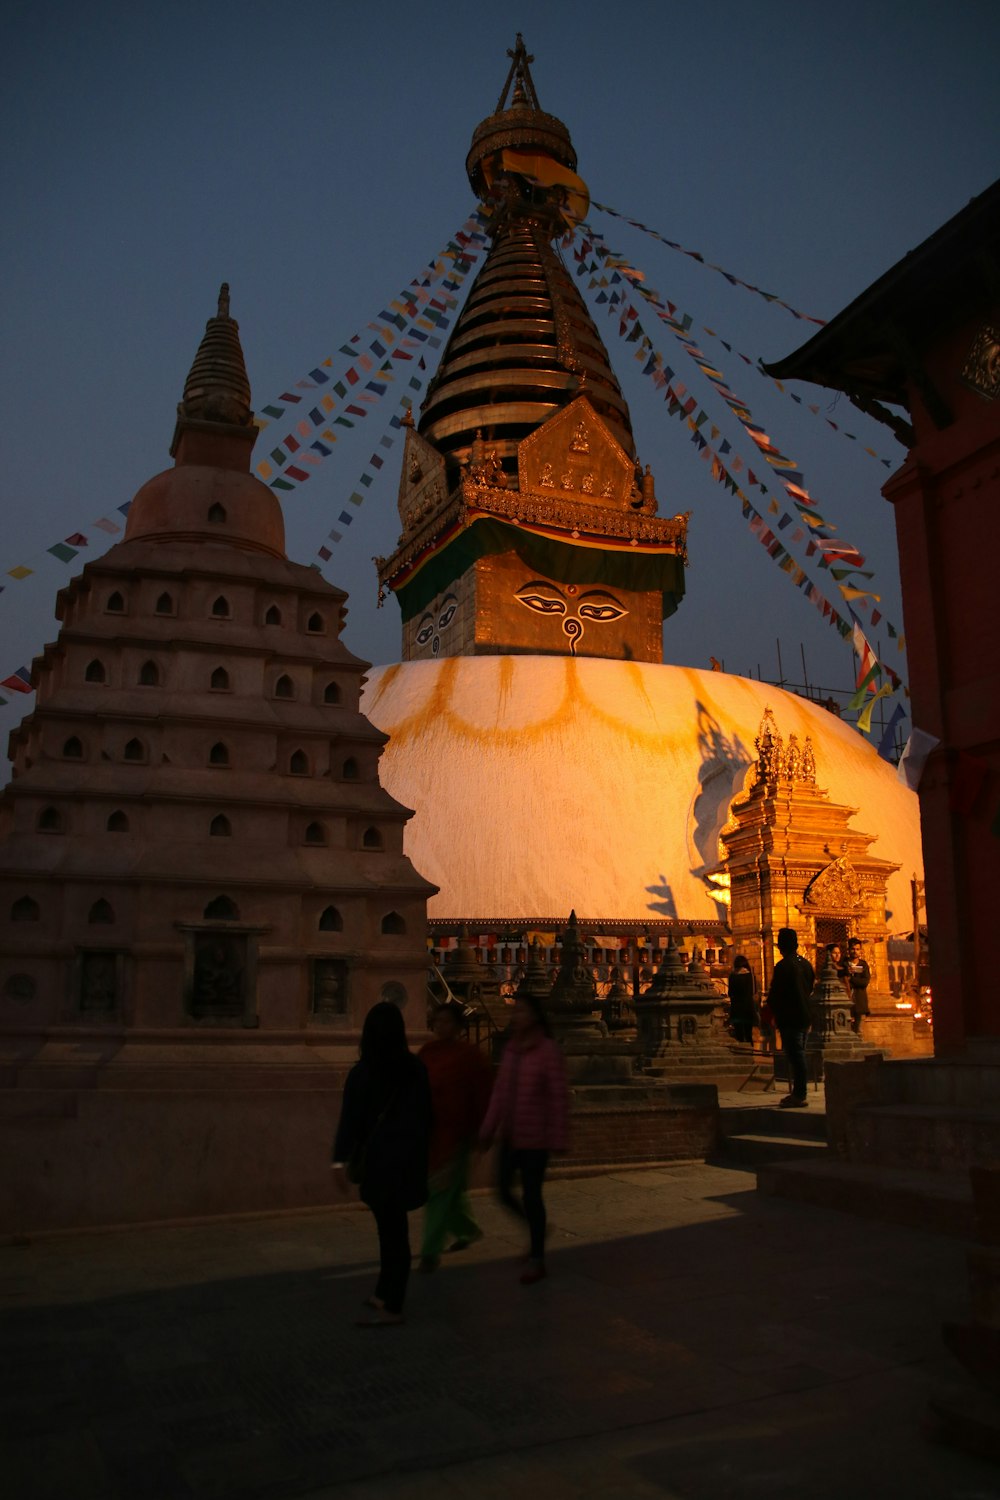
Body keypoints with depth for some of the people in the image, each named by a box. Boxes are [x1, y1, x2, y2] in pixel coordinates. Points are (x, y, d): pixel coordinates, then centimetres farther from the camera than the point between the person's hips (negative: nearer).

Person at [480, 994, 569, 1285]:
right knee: (503, 1192, 11)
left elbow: (559, 1097, -12)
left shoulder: (548, 1050, -14)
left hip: (535, 1137, -6)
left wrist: (558, 1138, -12)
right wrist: (488, 1128, 7)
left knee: (531, 1195, 0)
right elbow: (500, 1091, 8)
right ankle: (536, 1229, 37)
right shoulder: (511, 1049, 5)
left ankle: (537, 1259, 18)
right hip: (510, 1135, 6)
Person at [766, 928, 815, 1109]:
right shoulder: (805, 964, 8)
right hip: (804, 1016, 8)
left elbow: (774, 994, -12)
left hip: (789, 1018, -8)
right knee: (799, 1055, 15)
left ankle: (800, 1095, -4)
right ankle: (800, 1093, 21)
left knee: (795, 1056, -5)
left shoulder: (783, 966, -16)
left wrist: (773, 1011, 6)